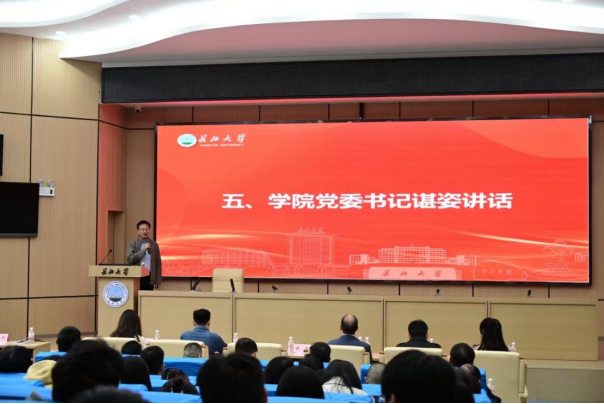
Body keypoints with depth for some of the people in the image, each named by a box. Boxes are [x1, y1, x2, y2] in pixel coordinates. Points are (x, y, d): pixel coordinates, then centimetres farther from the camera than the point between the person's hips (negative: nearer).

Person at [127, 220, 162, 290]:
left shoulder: (154, 245, 8)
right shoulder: (132, 244, 4)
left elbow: (158, 263, 8)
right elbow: (129, 259, -10)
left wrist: (158, 281, 3)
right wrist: (143, 250, -15)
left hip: (149, 278, 1)